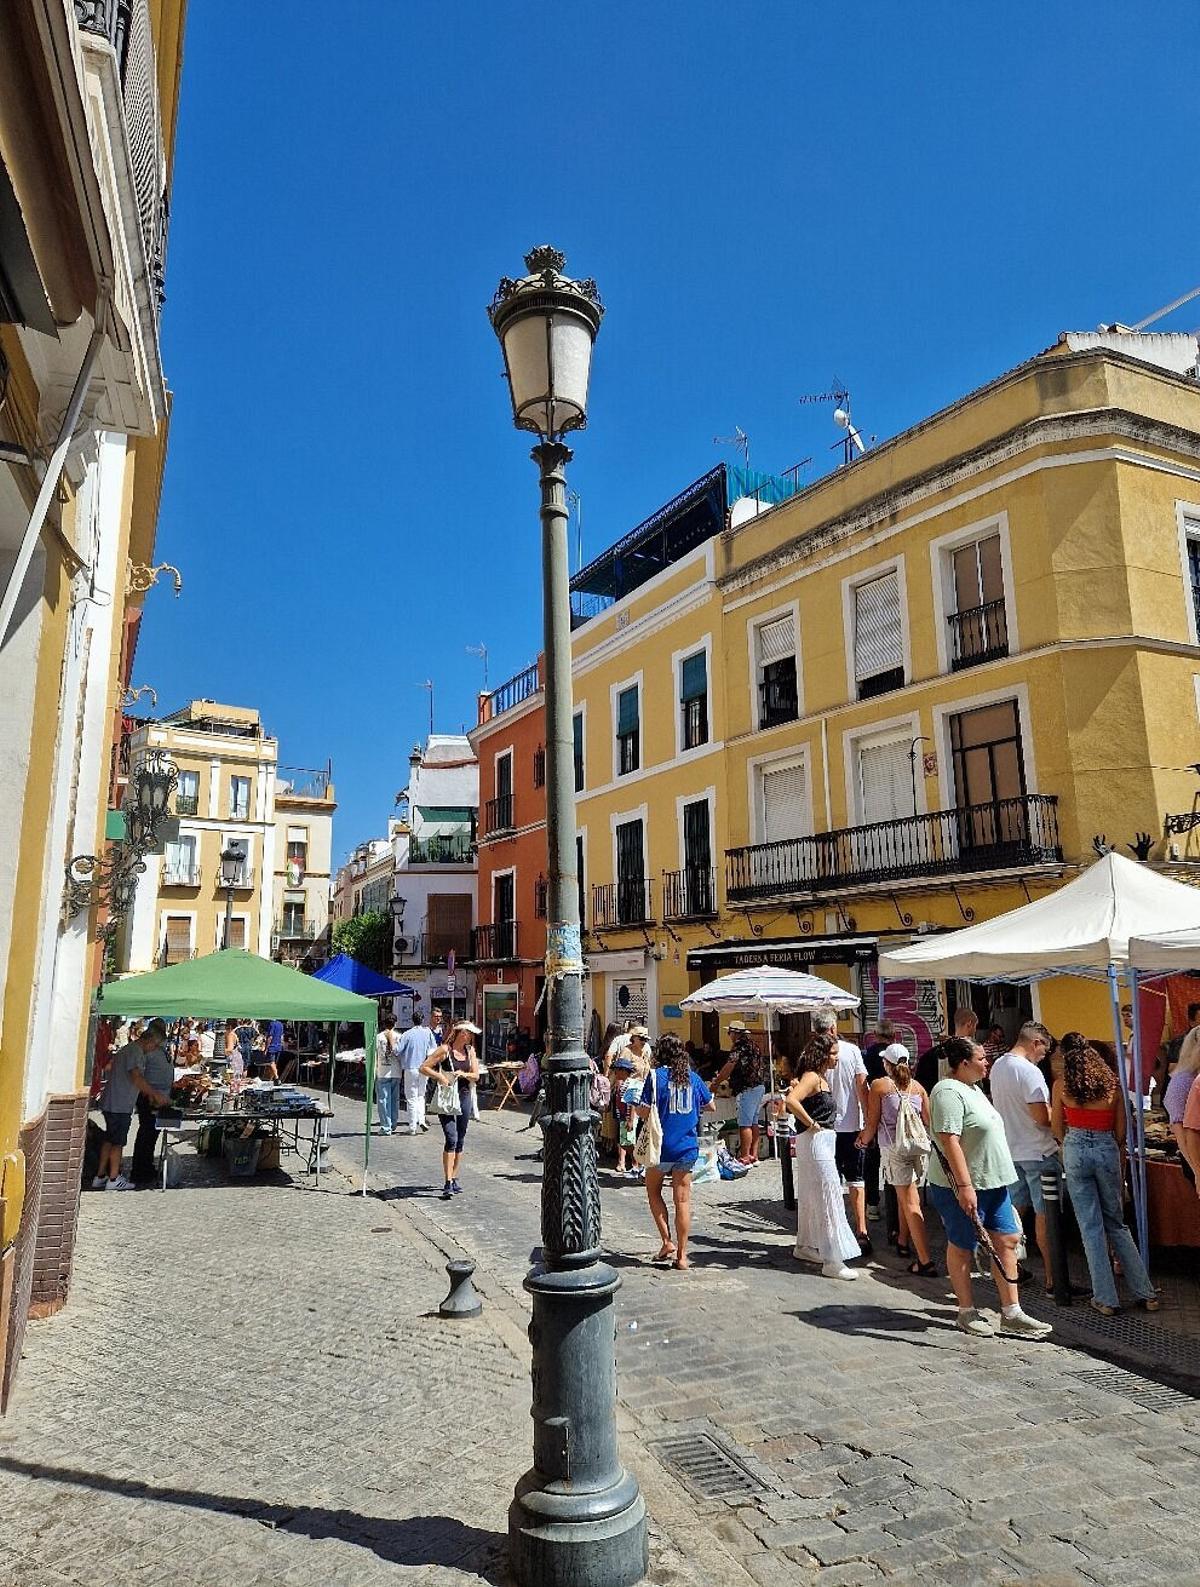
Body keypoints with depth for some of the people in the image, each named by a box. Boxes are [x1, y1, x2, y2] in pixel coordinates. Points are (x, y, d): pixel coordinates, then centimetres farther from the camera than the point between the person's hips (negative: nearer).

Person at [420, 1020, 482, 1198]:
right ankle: (448, 1183, -13)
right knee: (451, 1139, -14)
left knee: (460, 1141, 10)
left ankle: (454, 1179, 21)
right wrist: (440, 1076, -18)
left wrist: (463, 1074, -11)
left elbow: (476, 1075, 7)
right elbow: (424, 1068, -7)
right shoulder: (444, 1050, -7)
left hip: (464, 1097, 6)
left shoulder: (470, 1051, 9)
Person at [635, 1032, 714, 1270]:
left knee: (653, 1191, 18)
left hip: (662, 1147, -3)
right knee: (682, 1200, 7)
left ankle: (667, 1242, 9)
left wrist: (636, 1108, 6)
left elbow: (644, 1111, -15)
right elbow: (711, 1107, 15)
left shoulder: (656, 1076, -10)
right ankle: (681, 1255, 9)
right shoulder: (693, 1077, 3)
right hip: (687, 1148, 3)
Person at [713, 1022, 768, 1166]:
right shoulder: (751, 1044, 16)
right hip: (760, 1086, 10)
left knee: (745, 1124, -7)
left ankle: (745, 1158, -7)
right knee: (753, 1123, 14)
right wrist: (722, 1078, 25)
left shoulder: (740, 1046, -11)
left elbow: (729, 1066, -15)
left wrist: (716, 1083, -6)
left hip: (747, 1089, -10)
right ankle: (754, 1155, 17)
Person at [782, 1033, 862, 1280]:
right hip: (815, 1140, -10)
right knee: (829, 1197, -8)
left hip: (824, 1140, 10)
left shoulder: (821, 1077, 11)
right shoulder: (812, 1077, -18)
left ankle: (804, 1246, 30)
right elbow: (791, 1101, -33)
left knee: (812, 1196, 18)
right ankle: (832, 1261, -6)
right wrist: (811, 1124, -22)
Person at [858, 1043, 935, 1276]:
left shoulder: (879, 1085, 0)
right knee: (905, 1196, 22)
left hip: (894, 1147, -4)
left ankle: (925, 1262, -9)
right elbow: (929, 1121, 12)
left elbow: (872, 1122, 0)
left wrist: (863, 1140, 18)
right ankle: (904, 1242, 38)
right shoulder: (918, 1087, 11)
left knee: (910, 1202, -5)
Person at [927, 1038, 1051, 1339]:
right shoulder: (949, 1092, -20)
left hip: (992, 1182, 10)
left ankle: (1011, 1314, 16)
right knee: (962, 1247, 5)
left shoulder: (972, 1089, 13)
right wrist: (964, 1186, -29)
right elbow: (950, 1141, -27)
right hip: (961, 1187, -10)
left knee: (1007, 1240, 8)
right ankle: (967, 1313, 19)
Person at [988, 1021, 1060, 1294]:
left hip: (1010, 1150, 8)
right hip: (1037, 1151, -8)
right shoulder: (1029, 1071, -20)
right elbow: (1043, 1118, -23)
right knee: (1045, 1215, 0)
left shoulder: (997, 1066, 8)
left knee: (1014, 1211, 16)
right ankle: (1052, 1279, 7)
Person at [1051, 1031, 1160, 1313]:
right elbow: (1121, 1132, 5)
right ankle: (1145, 1293, 19)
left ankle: (1106, 1299, 10)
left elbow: (1058, 1129, 4)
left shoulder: (1061, 1085, -3)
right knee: (1116, 1224, 18)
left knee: (1091, 1227, 6)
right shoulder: (1112, 1084, 1)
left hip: (1076, 1152, -2)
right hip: (1107, 1150, 2)